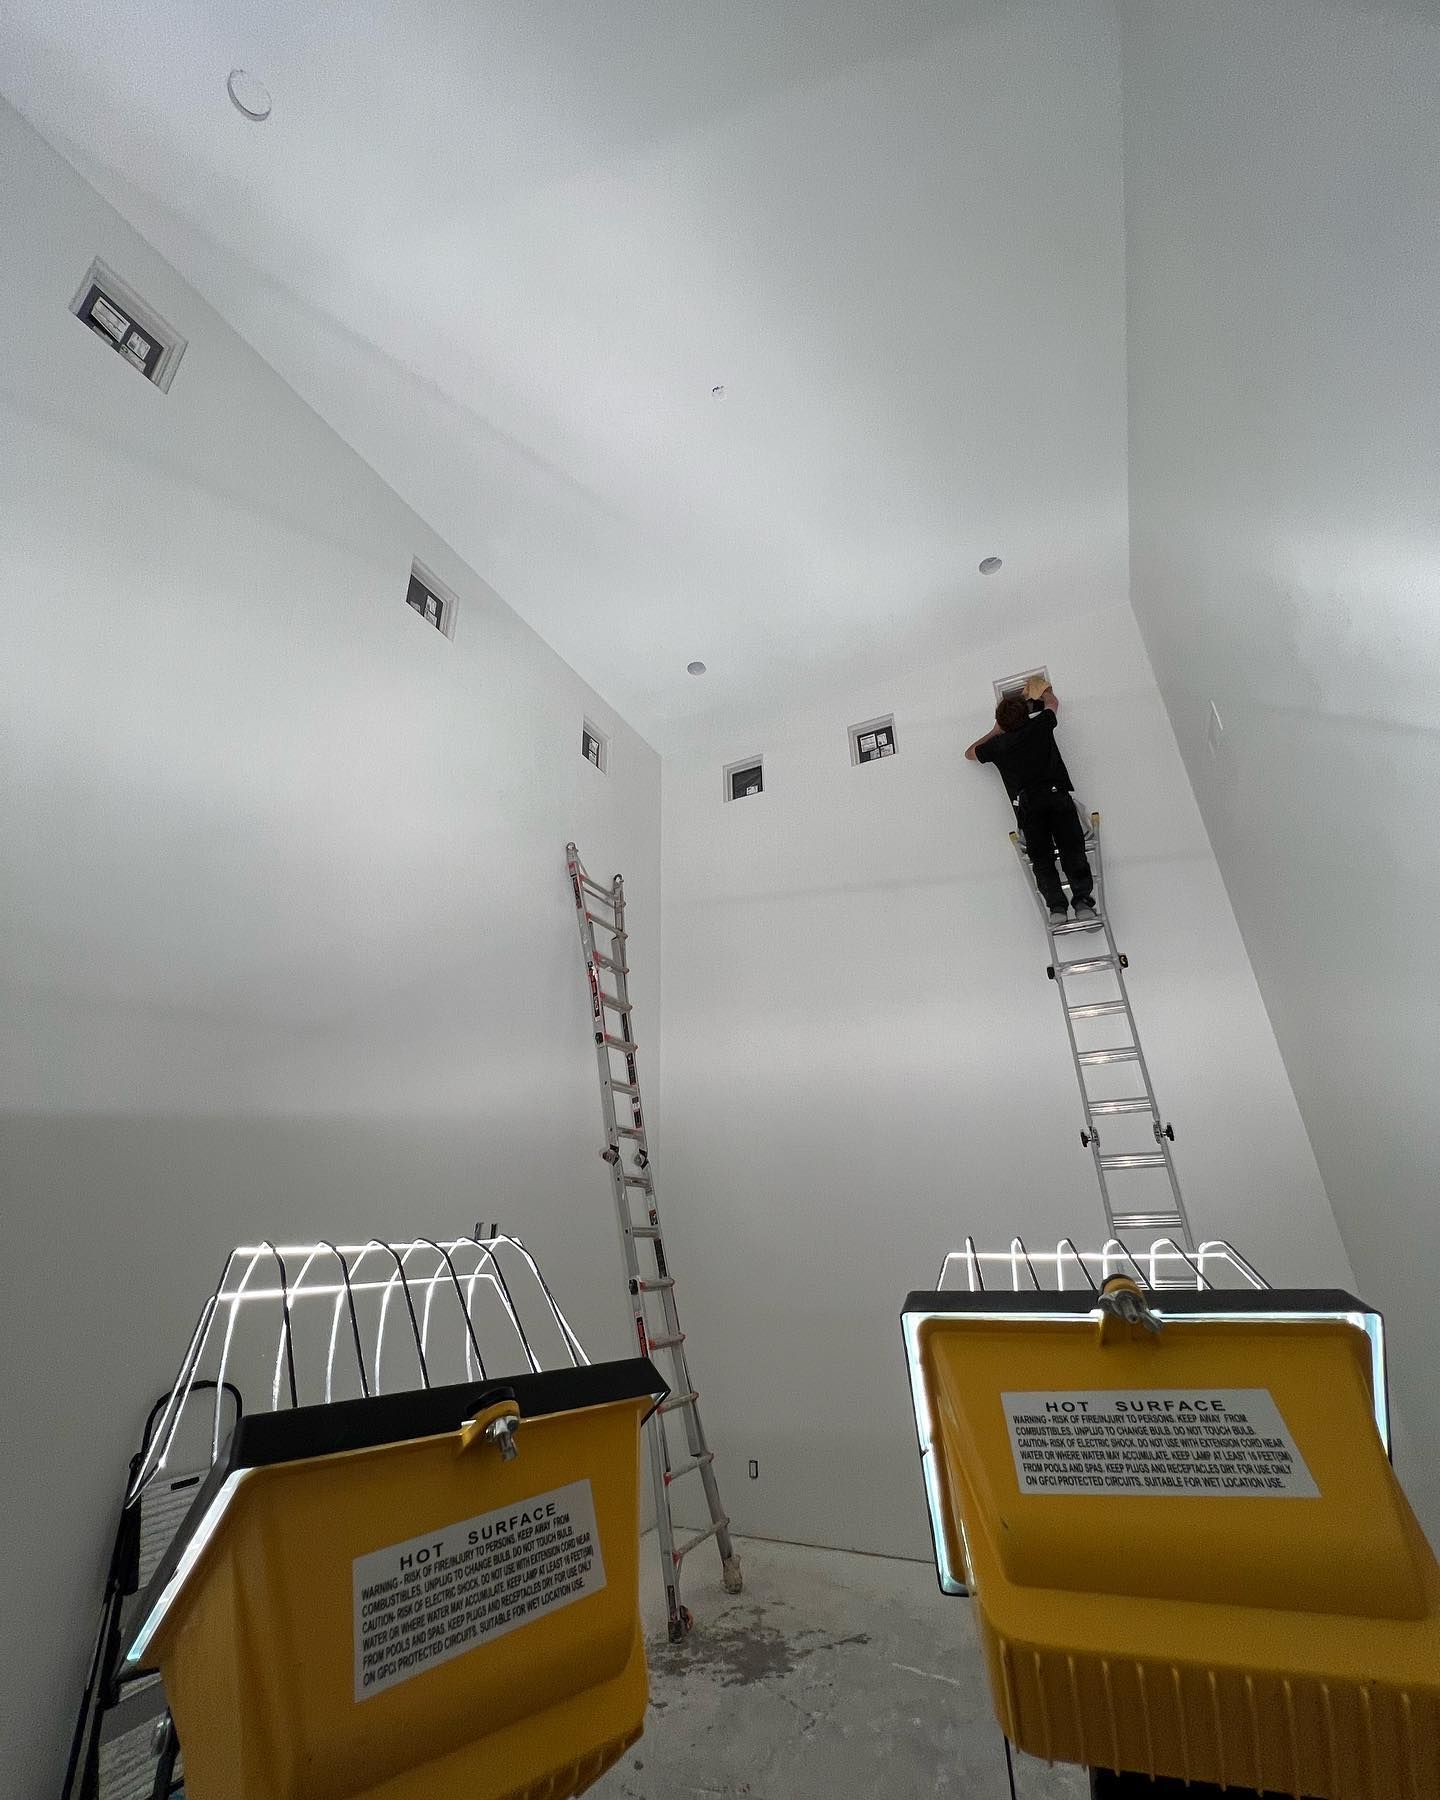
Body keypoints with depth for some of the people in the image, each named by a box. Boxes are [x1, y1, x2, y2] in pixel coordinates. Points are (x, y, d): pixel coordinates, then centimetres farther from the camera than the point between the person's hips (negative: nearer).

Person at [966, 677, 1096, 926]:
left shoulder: (998, 745, 16)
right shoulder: (1040, 726, 17)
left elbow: (970, 753, 37)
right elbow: (1052, 703, 40)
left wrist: (994, 732, 42)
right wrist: (1042, 689, 59)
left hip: (1027, 804, 0)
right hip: (1057, 795, 0)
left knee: (1041, 858, -3)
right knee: (1072, 850, -5)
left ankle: (1056, 906, -19)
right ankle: (1083, 900, -21)